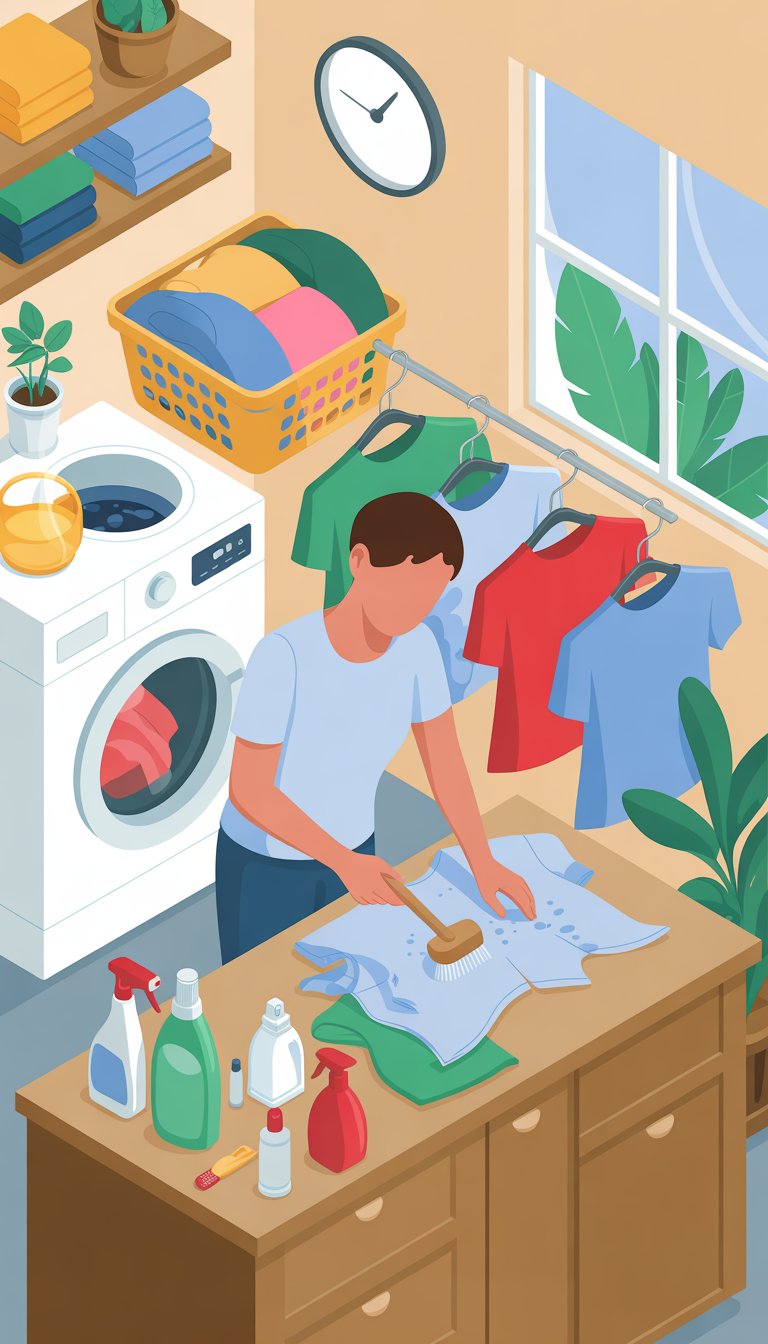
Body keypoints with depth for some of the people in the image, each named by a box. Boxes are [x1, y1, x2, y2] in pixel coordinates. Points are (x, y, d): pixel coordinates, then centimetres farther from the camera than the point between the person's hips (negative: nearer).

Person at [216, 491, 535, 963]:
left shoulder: (416, 646, -16)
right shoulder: (284, 655, -34)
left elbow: (445, 762, -4)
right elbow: (249, 791, -29)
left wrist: (483, 862, -14)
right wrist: (344, 863, -35)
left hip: (352, 850, 5)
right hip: (266, 868, -5)